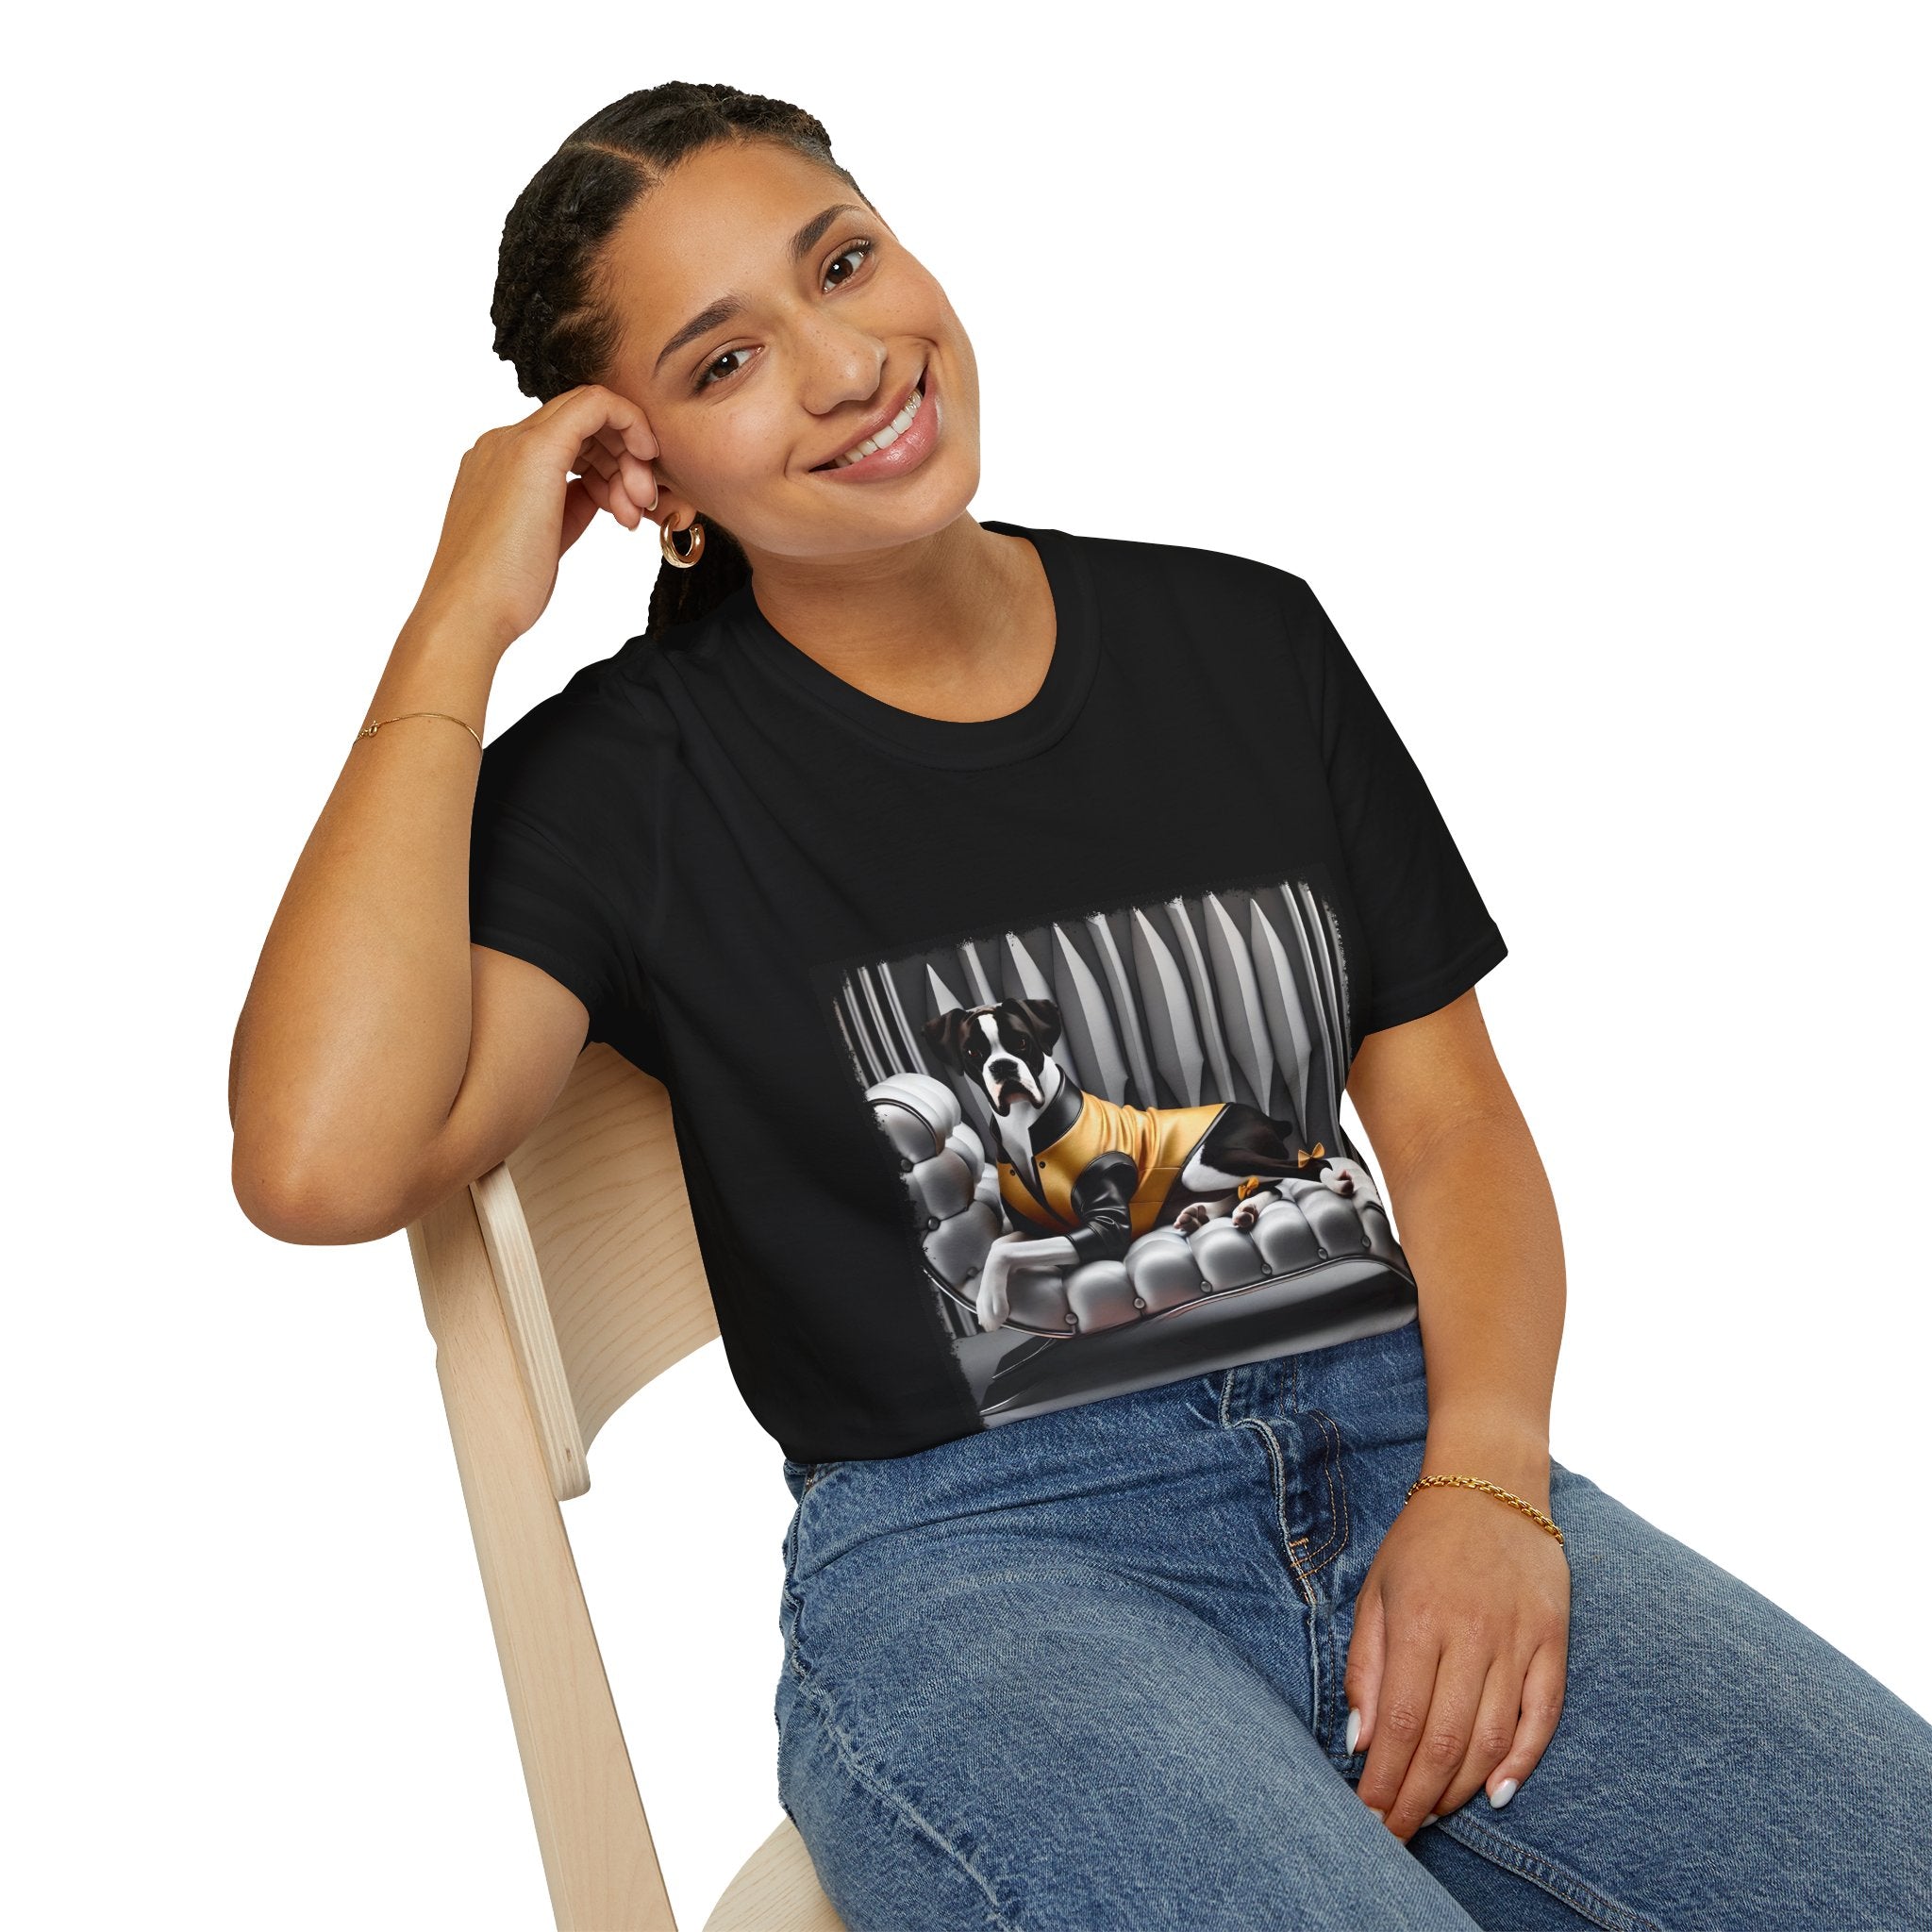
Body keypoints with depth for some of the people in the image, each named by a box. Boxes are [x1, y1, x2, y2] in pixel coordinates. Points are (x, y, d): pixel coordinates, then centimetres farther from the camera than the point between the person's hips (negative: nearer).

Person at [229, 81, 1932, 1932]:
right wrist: (459, 624, -9)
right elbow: (322, 1163, -17)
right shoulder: (633, 775, 1)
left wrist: (1486, 1480, -7)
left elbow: (1450, 1107, 12)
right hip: (970, 1555, -3)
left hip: (1403, 1455, 4)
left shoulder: (1242, 637, 12)